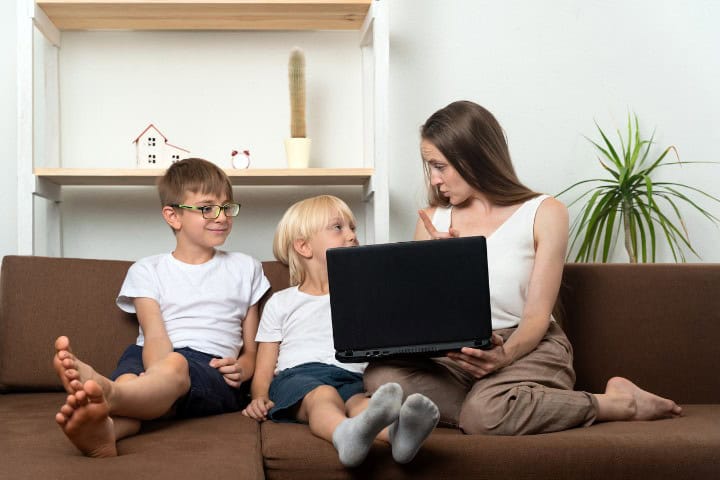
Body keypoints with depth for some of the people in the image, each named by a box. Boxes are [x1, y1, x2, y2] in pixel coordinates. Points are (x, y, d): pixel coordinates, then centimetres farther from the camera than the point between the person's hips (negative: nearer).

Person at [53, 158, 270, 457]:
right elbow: (155, 337, 0)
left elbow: (252, 348, 24)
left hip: (211, 370, -1)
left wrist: (241, 368, -2)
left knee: (175, 364, -39)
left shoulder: (244, 269, 24)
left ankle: (106, 393, -69)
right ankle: (103, 429, -71)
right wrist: (159, 382, -23)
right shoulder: (148, 271, 19)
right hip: (152, 361, 1)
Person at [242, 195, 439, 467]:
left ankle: (398, 432, -67)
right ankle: (347, 435, -70)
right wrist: (260, 397, -4)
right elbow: (264, 368, 16)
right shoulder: (280, 303, 22)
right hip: (298, 374, -1)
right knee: (323, 395, -36)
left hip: (350, 378, 2)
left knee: (359, 401, -34)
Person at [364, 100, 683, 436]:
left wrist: (504, 354, -26)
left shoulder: (544, 214, 1)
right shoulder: (432, 220, 12)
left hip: (526, 348, -3)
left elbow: (537, 316, -6)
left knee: (484, 414, -37)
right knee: (380, 376, -28)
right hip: (451, 354, 4)